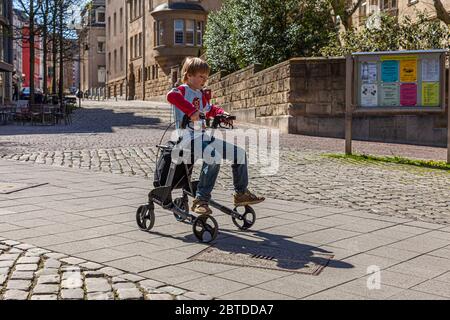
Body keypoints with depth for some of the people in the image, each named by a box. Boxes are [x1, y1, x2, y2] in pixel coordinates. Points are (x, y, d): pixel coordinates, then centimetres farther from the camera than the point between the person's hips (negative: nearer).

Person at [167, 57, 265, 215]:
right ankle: (201, 200, -29)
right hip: (189, 138, -9)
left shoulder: (202, 94, 20)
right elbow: (171, 95, -30)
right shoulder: (184, 90, -6)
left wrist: (221, 113, 17)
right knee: (214, 157, -36)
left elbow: (209, 110, 37)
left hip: (204, 137, 9)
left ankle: (241, 193, 15)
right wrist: (191, 111, -37)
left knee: (240, 153, 6)